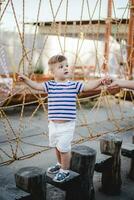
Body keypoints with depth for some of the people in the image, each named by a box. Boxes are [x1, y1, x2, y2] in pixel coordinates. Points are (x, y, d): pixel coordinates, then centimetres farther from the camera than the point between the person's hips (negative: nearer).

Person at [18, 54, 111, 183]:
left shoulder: (74, 85, -5)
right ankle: (60, 164, 47)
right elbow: (37, 86, -4)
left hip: (67, 125, -4)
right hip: (53, 124, 4)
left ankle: (65, 171, 23)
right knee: (56, 147, 21)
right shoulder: (50, 85, 0)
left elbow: (88, 86, -11)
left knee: (63, 148, -1)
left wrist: (100, 81, -26)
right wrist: (26, 79, -18)